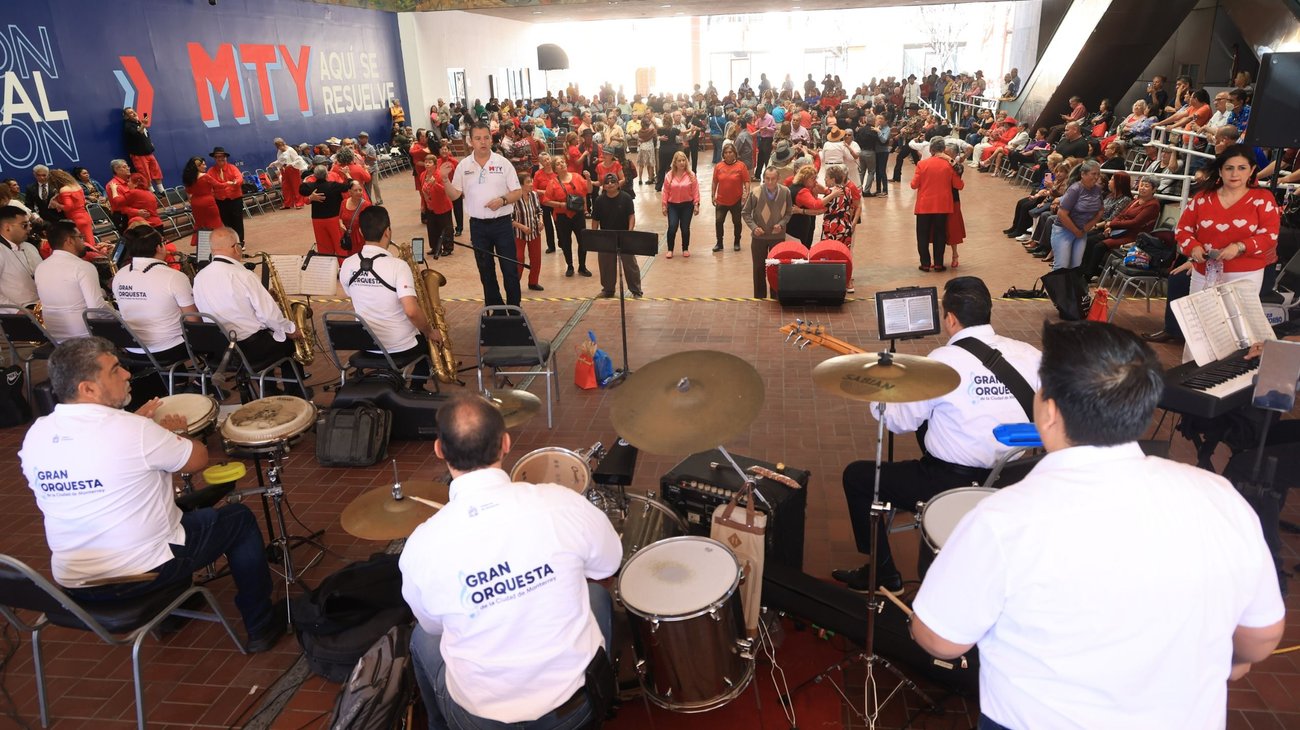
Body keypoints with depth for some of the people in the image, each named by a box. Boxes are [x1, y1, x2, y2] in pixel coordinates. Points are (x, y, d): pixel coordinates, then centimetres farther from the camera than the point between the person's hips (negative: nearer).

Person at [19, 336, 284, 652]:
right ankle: (261, 626, 22)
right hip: (143, 574, -7)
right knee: (239, 519, 13)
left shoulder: (35, 435, -3)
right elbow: (198, 459, -8)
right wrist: (172, 433, 10)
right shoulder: (135, 431, -22)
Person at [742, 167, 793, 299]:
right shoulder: (756, 193, -15)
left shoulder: (785, 192, -11)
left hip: (778, 236, 1)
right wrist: (754, 227, -16)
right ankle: (759, 298, 25)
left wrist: (781, 224, -15)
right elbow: (745, 213, -4)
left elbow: (788, 212, 2)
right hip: (759, 237, -1)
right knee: (759, 268, 11)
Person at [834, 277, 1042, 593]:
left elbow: (900, 421, -11)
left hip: (955, 484, -7)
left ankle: (883, 573, 19)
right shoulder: (1028, 354, -4)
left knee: (856, 476, 10)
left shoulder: (944, 360, -17)